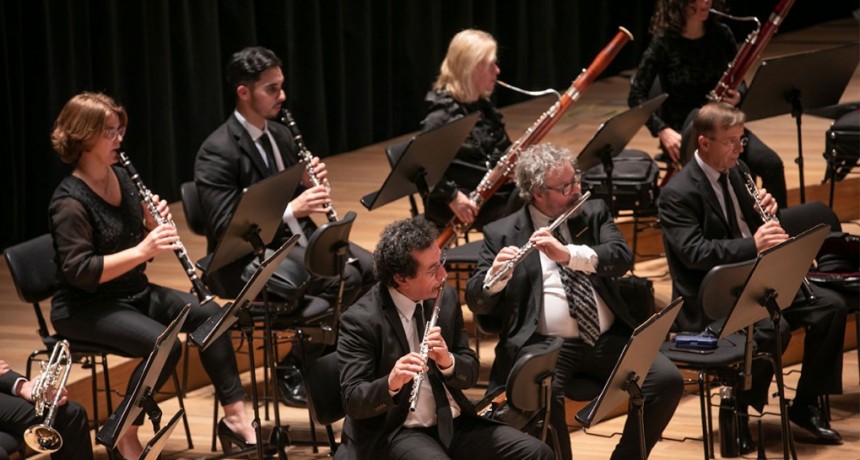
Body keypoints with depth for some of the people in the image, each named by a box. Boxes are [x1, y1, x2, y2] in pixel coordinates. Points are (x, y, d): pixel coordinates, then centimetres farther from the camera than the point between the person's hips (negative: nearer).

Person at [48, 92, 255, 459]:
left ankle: (235, 415, -6)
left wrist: (154, 224, -9)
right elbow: (80, 272, -26)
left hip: (134, 294, 8)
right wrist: (142, 250, -31)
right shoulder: (69, 202, -20)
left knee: (209, 314, -11)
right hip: (84, 309, -8)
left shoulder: (122, 178, 6)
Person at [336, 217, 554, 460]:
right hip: (396, 433, -6)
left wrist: (448, 361, -15)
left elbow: (470, 373, 8)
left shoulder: (445, 298, 6)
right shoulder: (360, 321, -12)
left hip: (453, 423, 6)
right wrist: (390, 384, -36)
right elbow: (353, 401, -16)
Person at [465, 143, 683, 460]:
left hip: (608, 339, 3)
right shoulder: (502, 234, 6)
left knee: (668, 380, -19)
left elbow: (623, 257, -5)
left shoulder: (594, 213, 13)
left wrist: (568, 254, -21)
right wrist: (495, 275, -22)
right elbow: (477, 302, 1)